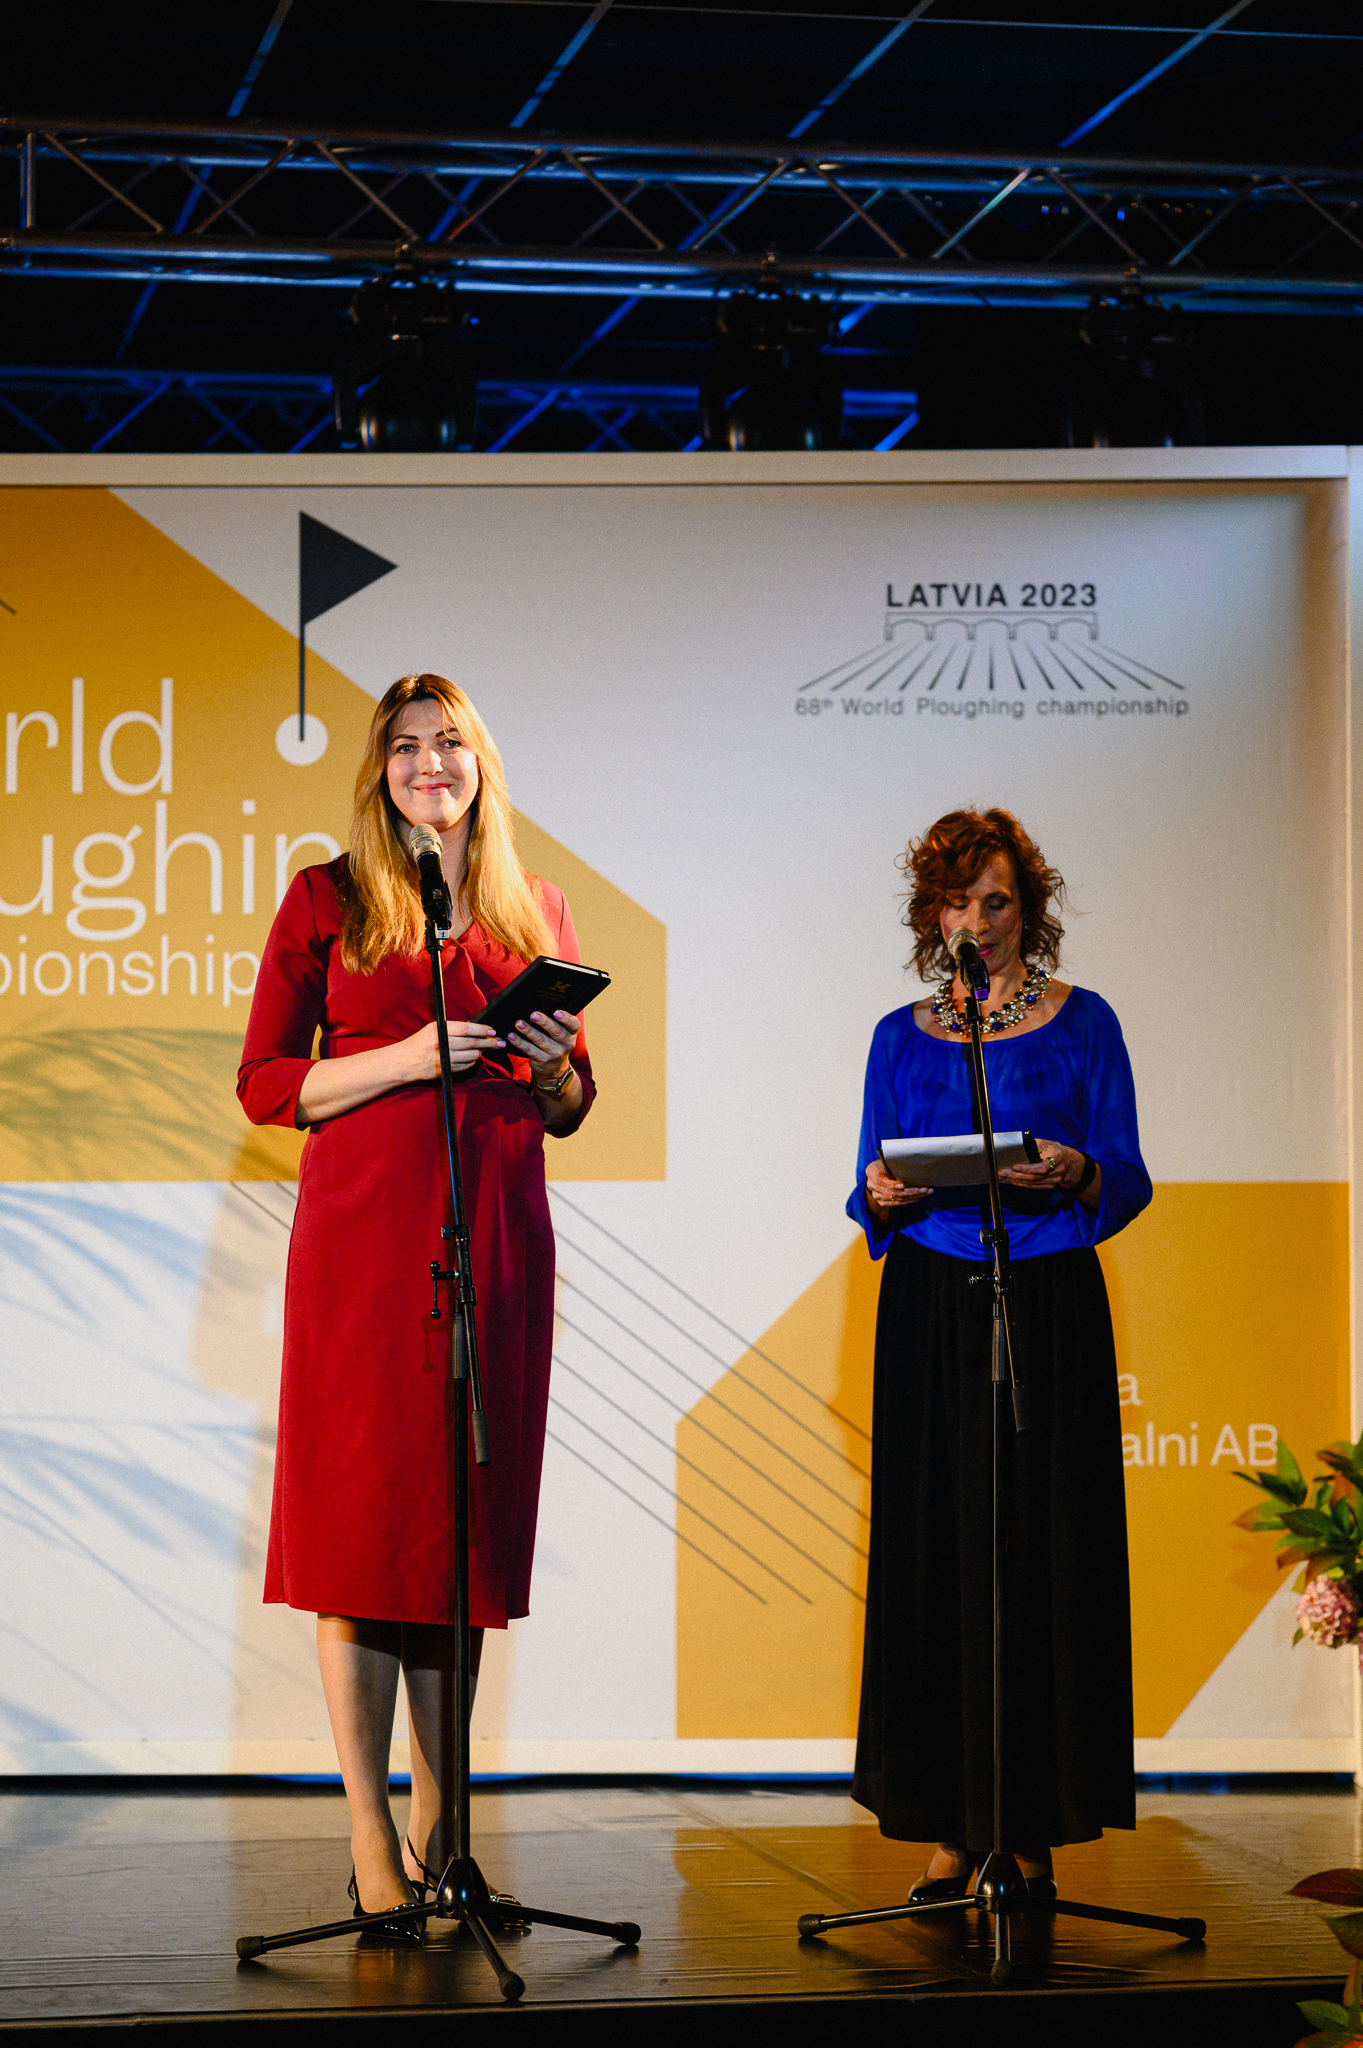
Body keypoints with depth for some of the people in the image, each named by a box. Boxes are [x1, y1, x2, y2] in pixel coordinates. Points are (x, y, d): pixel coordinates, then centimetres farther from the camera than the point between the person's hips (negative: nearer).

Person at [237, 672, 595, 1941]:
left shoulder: (535, 913, 15)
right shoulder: (327, 899, 5)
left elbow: (569, 1110, 19)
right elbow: (263, 1084, 0)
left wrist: (554, 1065, -3)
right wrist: (408, 1055, -12)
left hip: (496, 1237, 3)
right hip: (361, 1231, -3)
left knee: (469, 1517, 5)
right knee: (361, 1516, -5)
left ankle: (440, 1821, 13)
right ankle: (372, 1838, -3)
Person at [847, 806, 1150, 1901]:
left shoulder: (1081, 1022, 6)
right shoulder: (902, 1038, 13)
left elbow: (1128, 1183, 2)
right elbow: (872, 1188, 12)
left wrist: (1074, 1175, -19)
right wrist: (882, 1195, -11)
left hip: (1051, 1309, -2)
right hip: (930, 1309, 2)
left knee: (1045, 1553, -4)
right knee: (934, 1553, -2)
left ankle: (1036, 1829, 2)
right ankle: (951, 1826, 4)